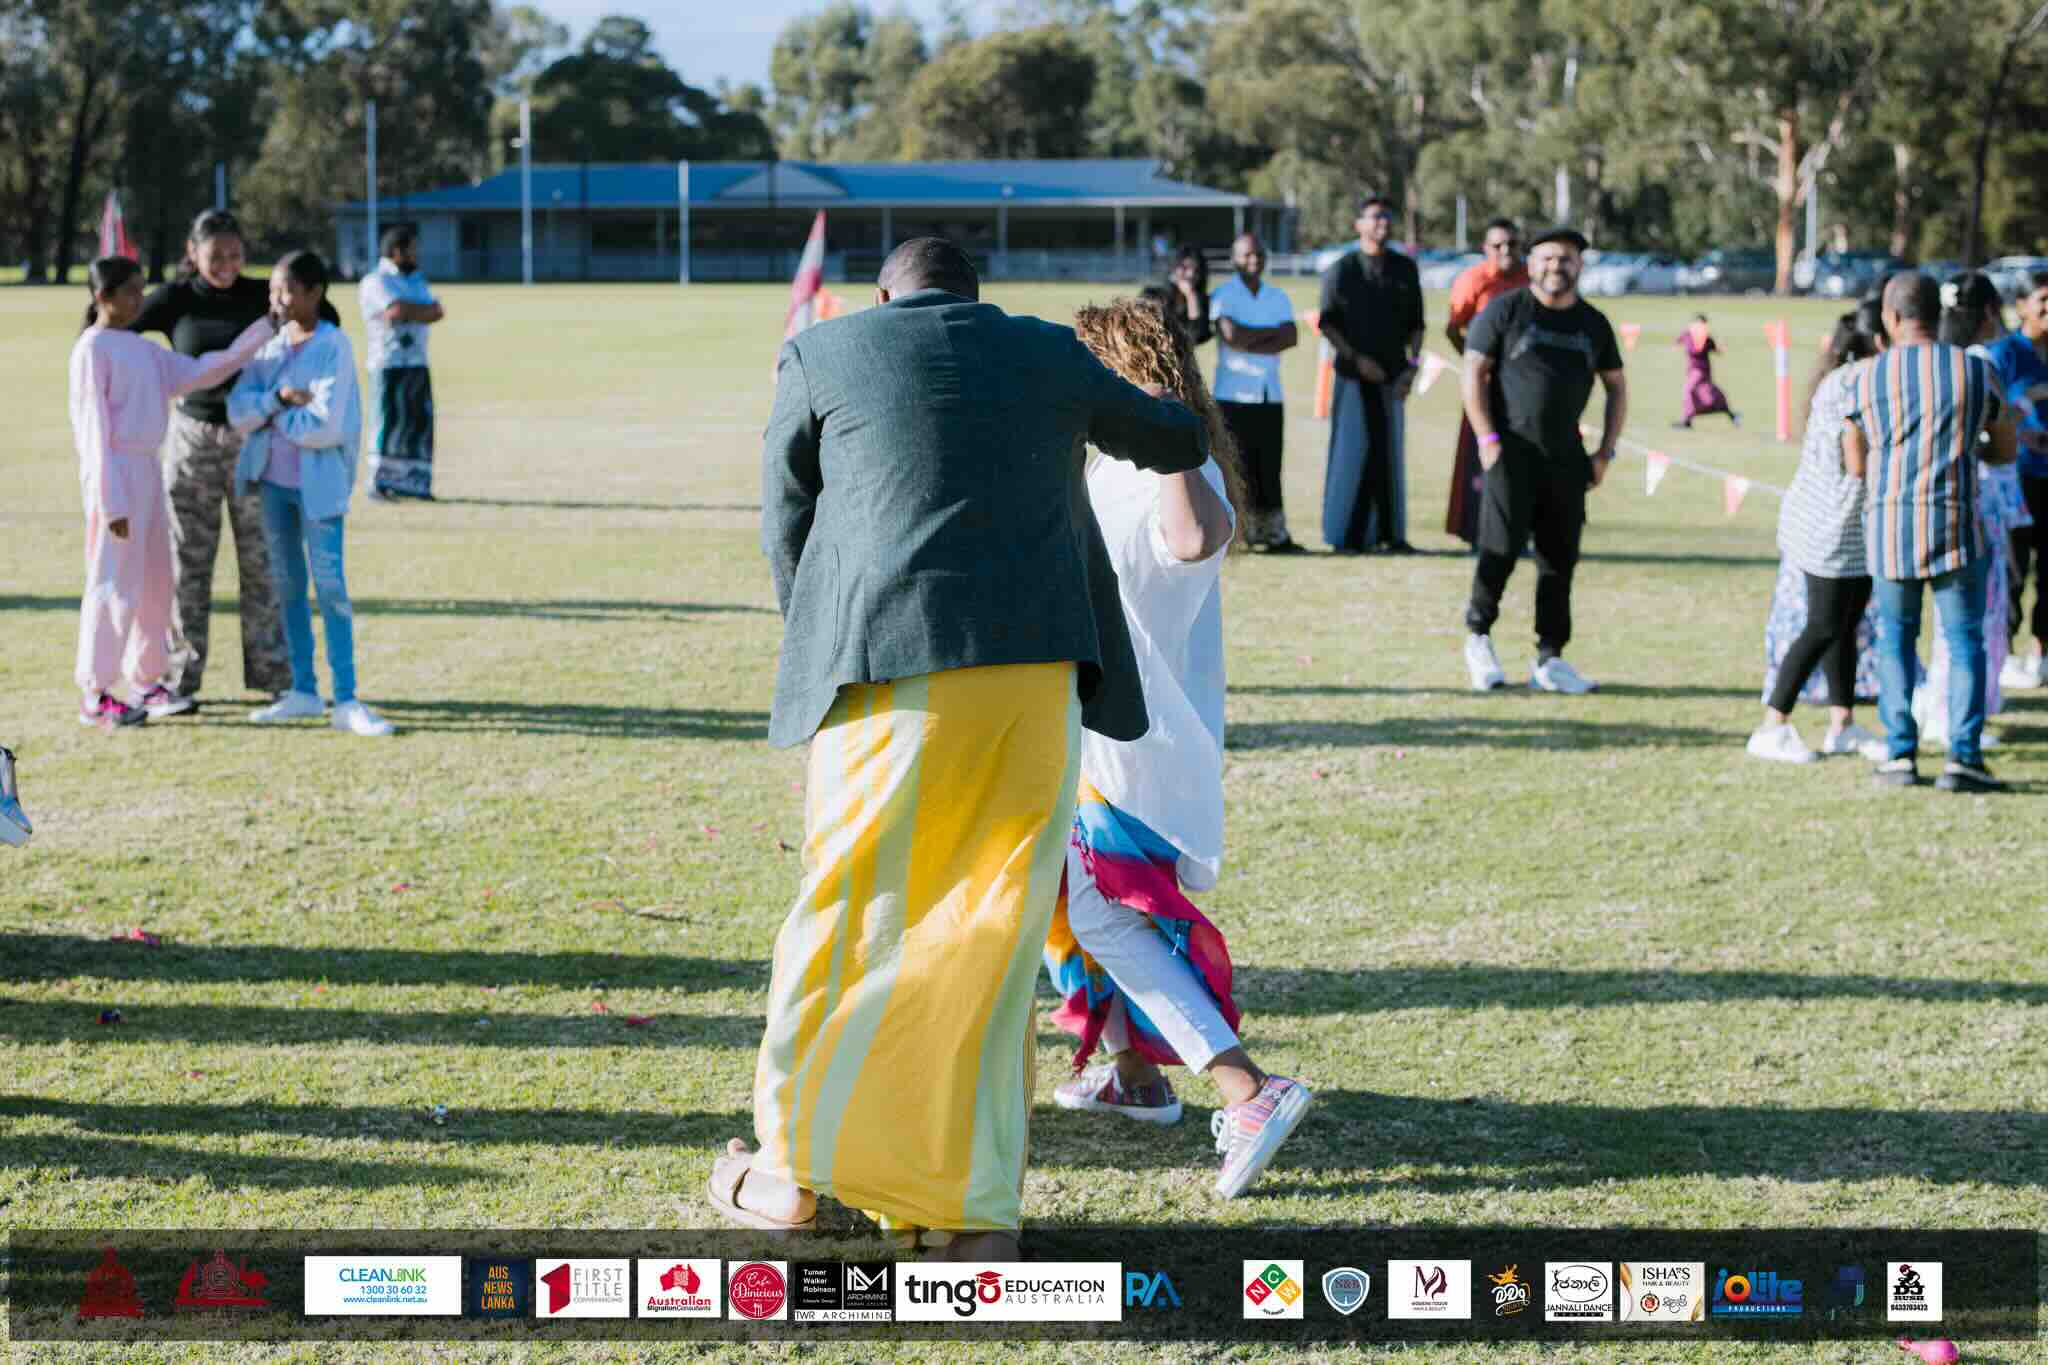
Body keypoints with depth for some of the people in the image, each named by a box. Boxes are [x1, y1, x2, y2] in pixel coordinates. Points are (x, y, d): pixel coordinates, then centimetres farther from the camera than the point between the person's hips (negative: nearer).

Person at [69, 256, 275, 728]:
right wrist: (111, 500, -18)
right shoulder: (92, 349, -10)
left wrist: (264, 330, 9)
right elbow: (93, 427, -14)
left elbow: (197, 373, 12)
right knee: (114, 584, -6)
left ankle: (146, 682, 21)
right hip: (116, 474, -8)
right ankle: (95, 696, -1)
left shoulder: (142, 349, 14)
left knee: (154, 582, 12)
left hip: (147, 469, 8)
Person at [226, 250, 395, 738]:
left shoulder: (334, 348, -11)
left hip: (318, 483, -6)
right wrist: (279, 398, -18)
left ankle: (346, 701, -6)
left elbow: (325, 427, -19)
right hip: (272, 480, 6)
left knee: (330, 586, -7)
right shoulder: (269, 344, 6)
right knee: (289, 584, 11)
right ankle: (303, 691, 18)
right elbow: (238, 410, -2)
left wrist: (271, 416, -7)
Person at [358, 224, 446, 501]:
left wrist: (407, 312, -10)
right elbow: (399, 309, -20)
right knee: (388, 421, -8)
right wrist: (424, 311, -5)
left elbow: (438, 312, 3)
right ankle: (380, 484, -5)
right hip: (388, 364, -7)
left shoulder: (416, 280, 19)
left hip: (417, 364, 7)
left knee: (419, 422, 4)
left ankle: (412, 482, 8)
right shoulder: (375, 282, -4)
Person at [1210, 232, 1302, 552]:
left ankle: (1275, 534, 3)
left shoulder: (1278, 297, 14)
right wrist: (1270, 331, -6)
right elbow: (1232, 335, -17)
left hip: (1270, 394, 4)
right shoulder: (1224, 295, 0)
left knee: (1270, 467, 3)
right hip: (1234, 394, -4)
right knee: (1240, 466, -5)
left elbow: (1291, 339, -2)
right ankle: (1242, 534, -3)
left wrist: (1249, 343, -12)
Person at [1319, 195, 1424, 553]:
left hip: (1391, 376, 3)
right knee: (1352, 450, -5)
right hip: (1353, 374, -3)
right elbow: (1326, 323, -1)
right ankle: (1345, 535, -1)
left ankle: (1389, 534, 7)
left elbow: (1415, 324, 11)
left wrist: (1411, 366, -3)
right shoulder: (1342, 270, 0)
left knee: (1390, 452, 3)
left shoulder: (1404, 269, 9)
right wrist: (1357, 359, -12)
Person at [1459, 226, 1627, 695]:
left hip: (1565, 457, 4)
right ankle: (1478, 636, 11)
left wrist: (1605, 452, 8)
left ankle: (1549, 660, 9)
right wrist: (1487, 439, -12)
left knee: (1560, 556, 3)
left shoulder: (1593, 323, 11)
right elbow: (1474, 372, -3)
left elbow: (1616, 387, 18)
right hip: (1511, 451, -4)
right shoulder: (1506, 310, 0)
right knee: (1501, 547, -10)